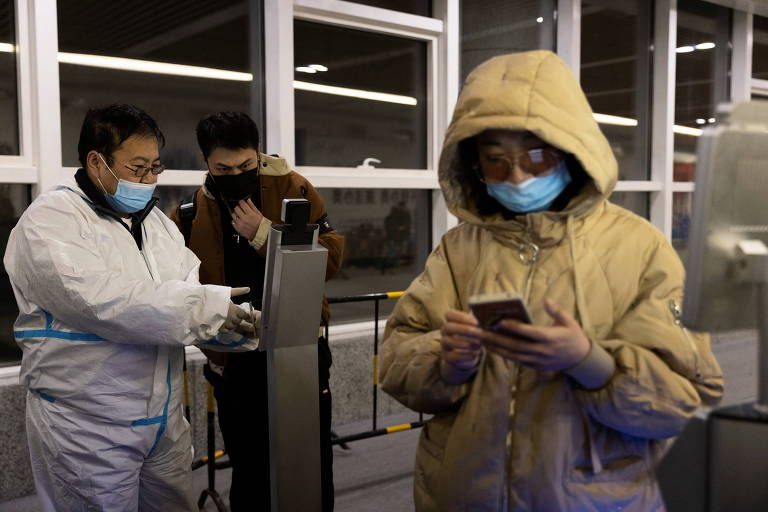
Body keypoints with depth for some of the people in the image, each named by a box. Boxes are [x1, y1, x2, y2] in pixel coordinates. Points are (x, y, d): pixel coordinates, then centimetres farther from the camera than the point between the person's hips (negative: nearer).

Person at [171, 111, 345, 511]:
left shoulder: (294, 190, -7)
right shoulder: (189, 216, -3)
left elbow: (331, 257, -15)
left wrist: (265, 235, -22)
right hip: (236, 364, 2)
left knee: (315, 473, 11)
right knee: (249, 477, 15)